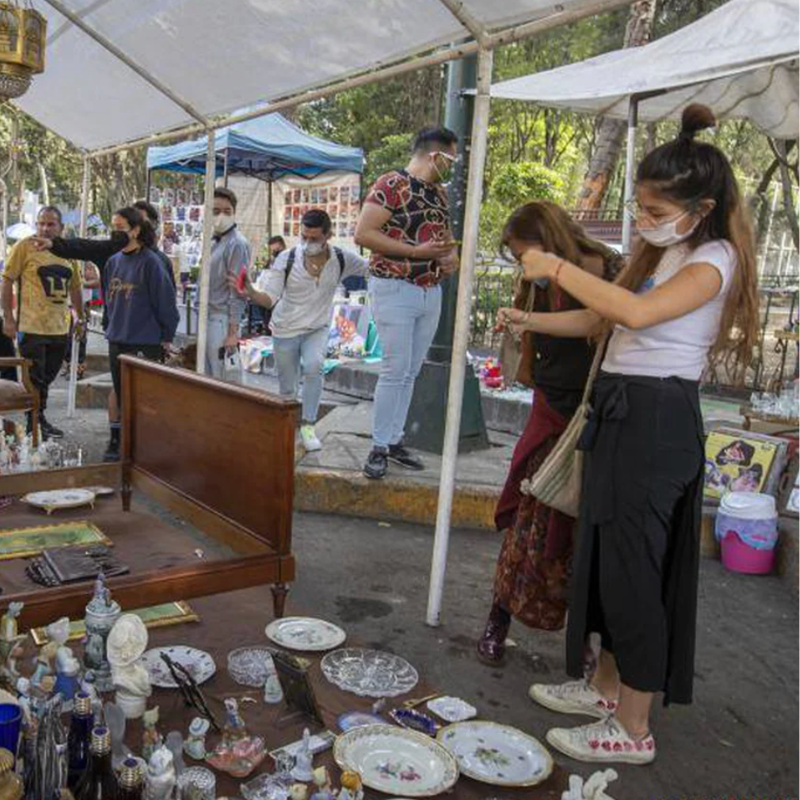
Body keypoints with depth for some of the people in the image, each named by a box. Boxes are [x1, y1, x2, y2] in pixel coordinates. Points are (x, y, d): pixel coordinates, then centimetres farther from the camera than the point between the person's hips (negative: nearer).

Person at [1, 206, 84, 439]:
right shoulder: (25, 246, -4)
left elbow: (74, 287, 22)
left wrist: (81, 317, 19)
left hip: (60, 328, 5)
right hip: (32, 327, -5)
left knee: (47, 378, 12)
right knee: (35, 379, 0)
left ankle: (39, 420, 24)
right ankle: (34, 424, 11)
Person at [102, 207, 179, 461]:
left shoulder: (150, 261, -13)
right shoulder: (113, 261, 7)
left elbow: (165, 299, -12)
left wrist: (166, 336, -8)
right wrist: (113, 326, 16)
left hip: (147, 342, -6)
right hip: (117, 339, 7)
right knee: (119, 393, 14)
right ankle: (116, 442, 24)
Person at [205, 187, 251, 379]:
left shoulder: (237, 244, -12)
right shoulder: (216, 241, 13)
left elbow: (237, 290, -16)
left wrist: (233, 331, -19)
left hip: (222, 320, -8)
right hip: (209, 317, 8)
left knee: (221, 378, -3)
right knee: (208, 375, 12)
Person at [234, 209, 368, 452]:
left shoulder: (342, 259, -12)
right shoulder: (286, 260, -17)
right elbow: (269, 299, -19)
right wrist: (251, 292, -40)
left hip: (317, 329, 0)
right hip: (286, 330, 0)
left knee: (313, 367, -28)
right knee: (287, 388, 9)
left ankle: (308, 426, -12)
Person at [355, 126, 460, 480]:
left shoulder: (439, 192, 15)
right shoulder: (391, 184, -9)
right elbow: (363, 234, -17)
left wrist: (451, 256, 5)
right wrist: (416, 251, -20)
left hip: (431, 292, 7)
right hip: (395, 289, -7)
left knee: (410, 373, 9)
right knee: (395, 371, -8)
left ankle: (394, 440, 18)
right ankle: (379, 447, 3)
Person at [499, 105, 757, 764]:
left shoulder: (713, 260, -11)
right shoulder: (659, 254, 17)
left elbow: (638, 314, -29)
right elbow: (598, 321, 20)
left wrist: (557, 269, -21)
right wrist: (531, 320, 8)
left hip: (657, 419, -9)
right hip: (619, 412, 9)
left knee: (632, 568, -4)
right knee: (604, 554, 16)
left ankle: (633, 731, 9)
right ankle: (606, 685, 32)